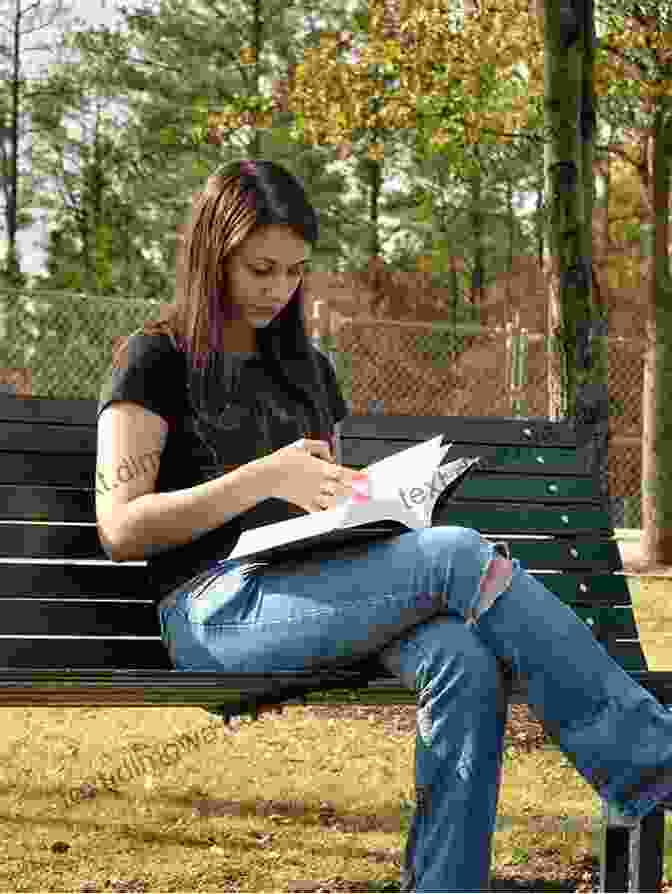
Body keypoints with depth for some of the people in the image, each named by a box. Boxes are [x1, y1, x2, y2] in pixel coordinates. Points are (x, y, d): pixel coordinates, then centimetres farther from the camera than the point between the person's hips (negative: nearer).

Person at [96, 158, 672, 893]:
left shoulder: (307, 370, 26)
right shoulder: (155, 360, 7)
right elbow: (120, 530, -4)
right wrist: (264, 479, -14)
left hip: (316, 589, 6)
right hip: (216, 609, -6)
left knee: (467, 666, -31)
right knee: (461, 555, -28)